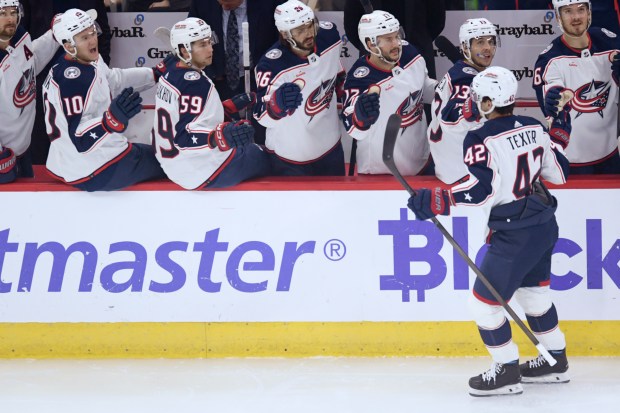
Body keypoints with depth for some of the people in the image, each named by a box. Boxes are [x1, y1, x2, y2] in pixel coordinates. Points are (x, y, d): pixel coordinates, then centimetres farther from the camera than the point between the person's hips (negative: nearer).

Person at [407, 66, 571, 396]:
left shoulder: (481, 140, -18)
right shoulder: (534, 128, 3)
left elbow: (479, 191, -25)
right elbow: (558, 173, 10)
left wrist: (435, 202, -23)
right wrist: (558, 136, 25)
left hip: (514, 237, -8)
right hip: (545, 226, 8)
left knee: (485, 302, 3)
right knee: (533, 292, 25)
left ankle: (507, 372, 8)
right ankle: (556, 361, 34)